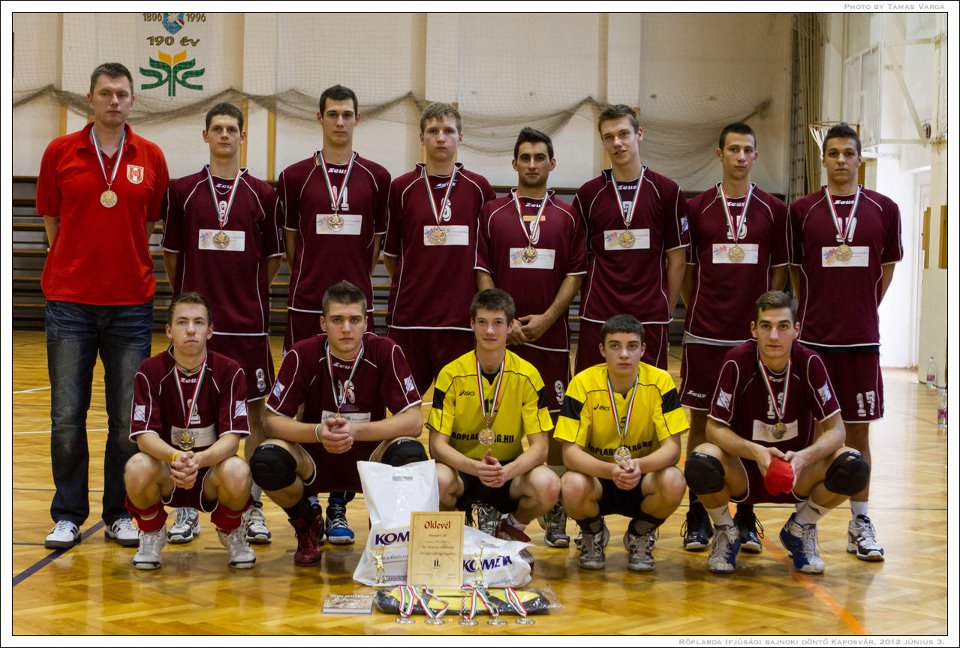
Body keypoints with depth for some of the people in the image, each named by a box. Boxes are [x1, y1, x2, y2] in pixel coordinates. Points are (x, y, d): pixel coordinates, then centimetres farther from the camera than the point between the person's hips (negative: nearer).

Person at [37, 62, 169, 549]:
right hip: (69, 301, -1)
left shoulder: (150, 157, 4)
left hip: (131, 302, 1)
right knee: (67, 416, 1)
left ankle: (120, 513, 16)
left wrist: (128, 264, 7)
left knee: (128, 418, 3)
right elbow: (51, 221, 9)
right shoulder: (60, 153, 2)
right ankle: (67, 516, 12)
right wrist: (81, 262, 5)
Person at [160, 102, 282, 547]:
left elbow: (273, 258, 9)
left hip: (248, 321, 0)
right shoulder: (183, 192, 3)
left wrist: (249, 293, 4)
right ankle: (187, 508, 14)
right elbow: (171, 255, 8)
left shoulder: (262, 194, 3)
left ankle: (252, 507, 13)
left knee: (253, 411, 3)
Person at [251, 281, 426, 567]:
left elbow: (413, 422, -18)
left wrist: (355, 430, -31)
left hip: (369, 458, 0)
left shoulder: (386, 352, -14)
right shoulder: (302, 355, -13)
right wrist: (318, 432, -32)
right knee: (266, 461, -30)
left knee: (411, 454, -32)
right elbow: (273, 421, -13)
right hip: (314, 460, 1)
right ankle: (307, 522, 4)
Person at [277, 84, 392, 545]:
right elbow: (290, 240, 10)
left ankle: (339, 507, 8)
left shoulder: (376, 178, 6)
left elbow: (379, 242, 11)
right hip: (306, 306, -1)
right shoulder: (296, 177, 4)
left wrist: (353, 279, 7)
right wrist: (313, 278, 8)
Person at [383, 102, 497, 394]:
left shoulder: (479, 188, 4)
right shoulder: (402, 188, 3)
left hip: (461, 315, 0)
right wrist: (409, 286, 10)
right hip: (409, 313, 0)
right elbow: (390, 253, 11)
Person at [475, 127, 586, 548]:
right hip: (502, 335, 0)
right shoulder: (493, 213, 5)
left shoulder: (567, 217, 7)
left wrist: (546, 318, -9)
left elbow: (574, 275, 3)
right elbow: (483, 272, 2)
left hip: (551, 334, 0)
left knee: (555, 421, 1)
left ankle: (555, 516, 8)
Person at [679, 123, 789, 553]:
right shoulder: (696, 209, 3)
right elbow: (684, 271, 8)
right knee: (701, 421, 3)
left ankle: (745, 519, 13)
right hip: (705, 335, 0)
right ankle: (697, 518, 12)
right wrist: (699, 311, 3)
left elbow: (779, 272, 8)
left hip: (754, 336, 0)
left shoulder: (774, 210, 4)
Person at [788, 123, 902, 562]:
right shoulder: (801, 210, 0)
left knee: (858, 430, 6)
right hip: (813, 338, -1)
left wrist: (860, 310, 9)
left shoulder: (884, 209, 3)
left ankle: (860, 524, 15)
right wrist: (815, 312, 6)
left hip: (861, 339, 1)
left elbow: (886, 268, 12)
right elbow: (793, 268, 8)